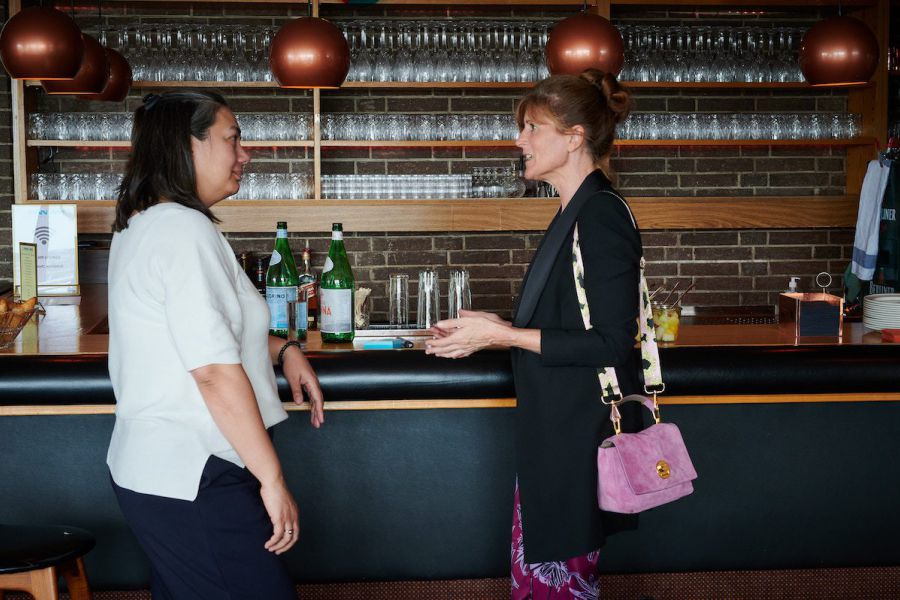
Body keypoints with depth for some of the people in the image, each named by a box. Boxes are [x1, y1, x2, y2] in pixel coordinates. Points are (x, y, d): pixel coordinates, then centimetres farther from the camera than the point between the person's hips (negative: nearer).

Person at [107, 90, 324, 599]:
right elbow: (215, 370, -23)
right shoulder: (184, 228, -17)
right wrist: (273, 479, -19)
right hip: (191, 481, -10)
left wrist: (280, 349, 13)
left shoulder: (139, 226, 13)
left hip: (149, 468, 10)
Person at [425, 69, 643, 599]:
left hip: (581, 434, -10)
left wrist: (503, 335, -17)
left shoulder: (602, 216, -17)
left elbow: (611, 342, -21)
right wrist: (497, 327, 8)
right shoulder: (577, 212, 13)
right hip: (554, 428, 10)